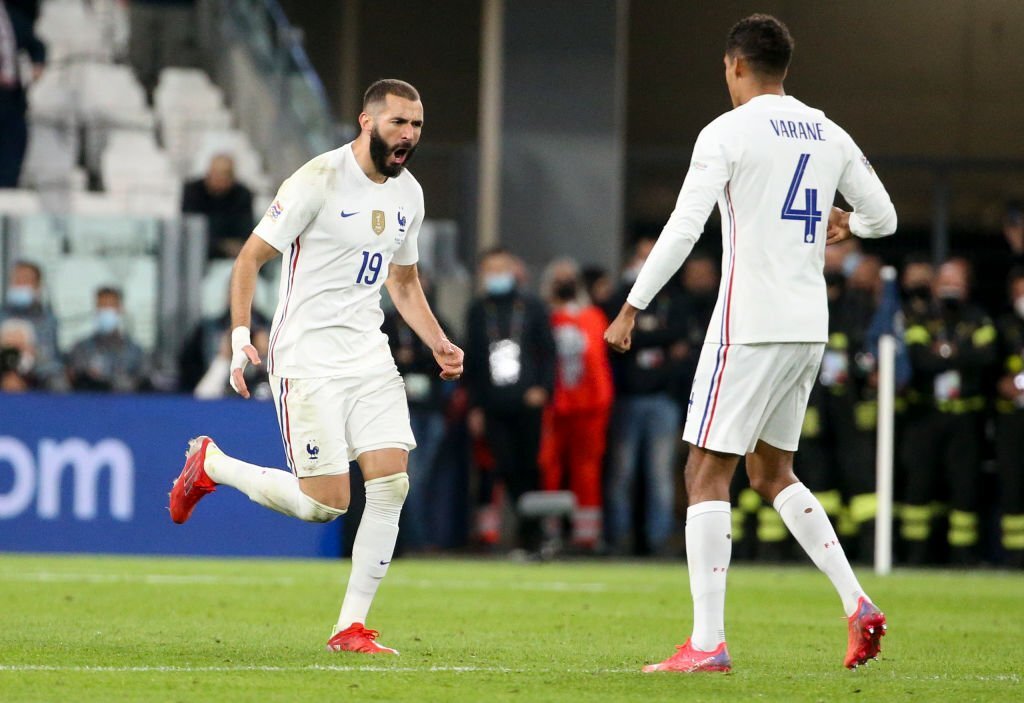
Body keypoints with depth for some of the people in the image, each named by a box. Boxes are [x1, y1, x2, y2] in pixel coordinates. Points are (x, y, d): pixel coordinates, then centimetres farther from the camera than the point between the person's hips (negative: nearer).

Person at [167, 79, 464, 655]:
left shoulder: (408, 194, 10)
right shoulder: (319, 180, -13)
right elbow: (251, 258, -9)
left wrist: (439, 345, 10)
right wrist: (241, 338, -19)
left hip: (370, 356, 7)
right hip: (308, 358, -7)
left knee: (392, 482, -9)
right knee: (325, 504, -9)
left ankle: (353, 626, 0)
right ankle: (210, 465, 16)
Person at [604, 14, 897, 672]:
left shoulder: (728, 132, -8)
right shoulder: (828, 134, 12)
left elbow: (683, 228, -15)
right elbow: (883, 217, 19)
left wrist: (632, 309, -10)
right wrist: (845, 223, 42)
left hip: (750, 324, -7)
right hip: (810, 327, 7)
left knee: (707, 473, -3)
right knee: (772, 470, 19)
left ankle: (707, 643, -9)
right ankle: (858, 604, 6)